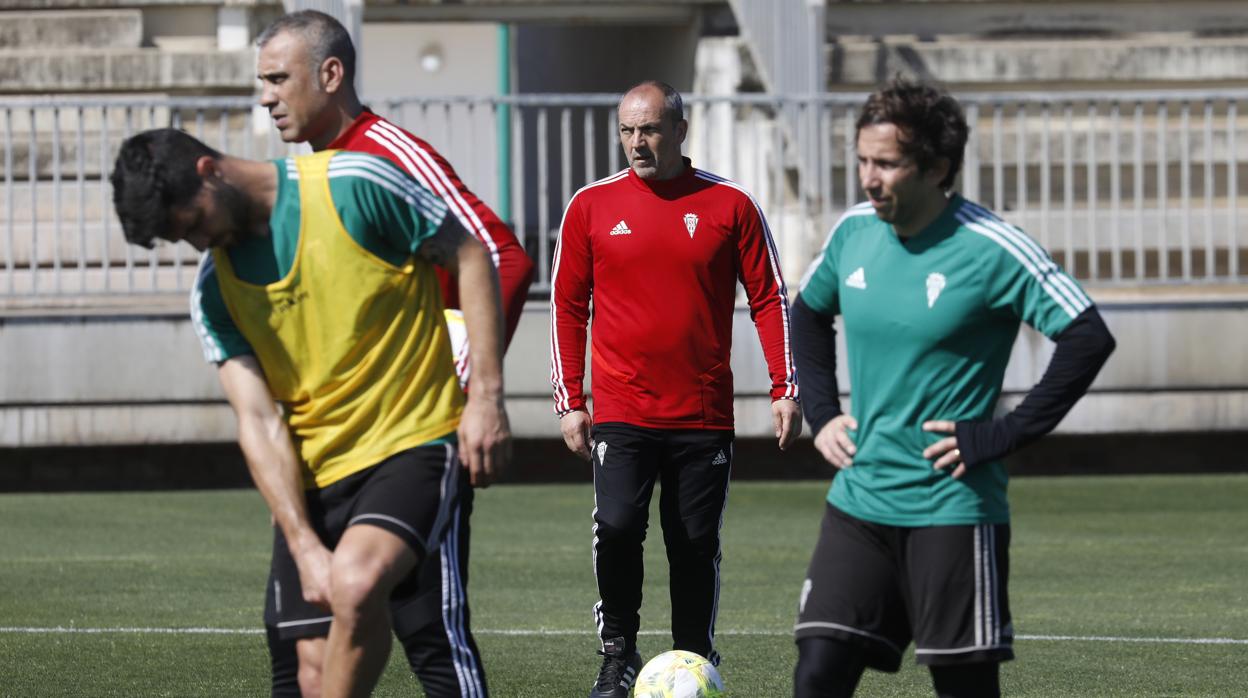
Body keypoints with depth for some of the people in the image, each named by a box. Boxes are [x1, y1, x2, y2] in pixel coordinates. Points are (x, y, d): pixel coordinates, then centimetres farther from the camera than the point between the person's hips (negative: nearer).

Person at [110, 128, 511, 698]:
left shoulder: (351, 185, -10)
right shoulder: (213, 291, 4)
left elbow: (469, 257, -1)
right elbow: (260, 422, -3)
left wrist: (487, 395, -8)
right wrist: (305, 546, -14)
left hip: (415, 442, -5)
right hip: (311, 479, 5)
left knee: (353, 585, -32)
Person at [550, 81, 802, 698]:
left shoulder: (730, 205, 2)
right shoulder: (592, 206, 4)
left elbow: (769, 299, 6)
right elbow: (566, 305, 9)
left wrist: (785, 389, -1)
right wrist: (569, 402, 5)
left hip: (704, 414, 1)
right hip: (621, 410, 0)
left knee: (696, 546, 4)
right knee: (616, 526, -18)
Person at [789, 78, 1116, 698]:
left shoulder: (990, 249, -14)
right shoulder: (855, 232, 5)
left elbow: (1089, 338, -16)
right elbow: (808, 313, 25)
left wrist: (1006, 434, -17)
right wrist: (820, 411, 12)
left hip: (954, 511, -5)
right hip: (859, 503, 5)